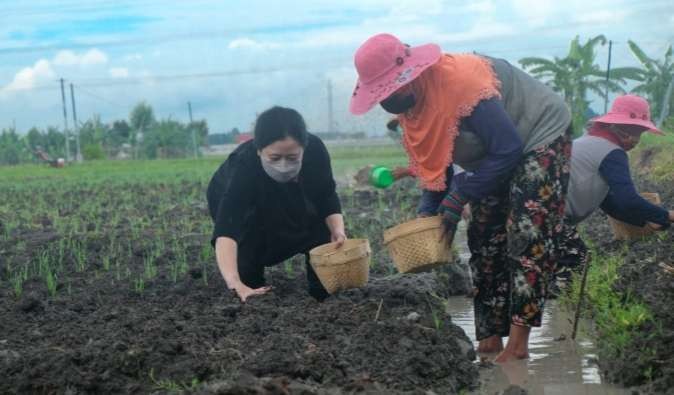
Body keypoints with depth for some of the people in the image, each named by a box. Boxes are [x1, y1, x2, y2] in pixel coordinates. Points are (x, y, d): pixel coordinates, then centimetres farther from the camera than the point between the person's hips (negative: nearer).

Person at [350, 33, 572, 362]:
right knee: (485, 239, 4)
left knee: (527, 237, -17)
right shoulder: (413, 99, -9)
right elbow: (434, 157, 3)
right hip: (499, 154, 9)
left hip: (541, 138, -9)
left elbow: (508, 149, -31)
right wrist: (433, 211, -5)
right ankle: (490, 340, 7)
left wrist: (460, 196, -28)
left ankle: (518, 345, -16)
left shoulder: (462, 83, -35)